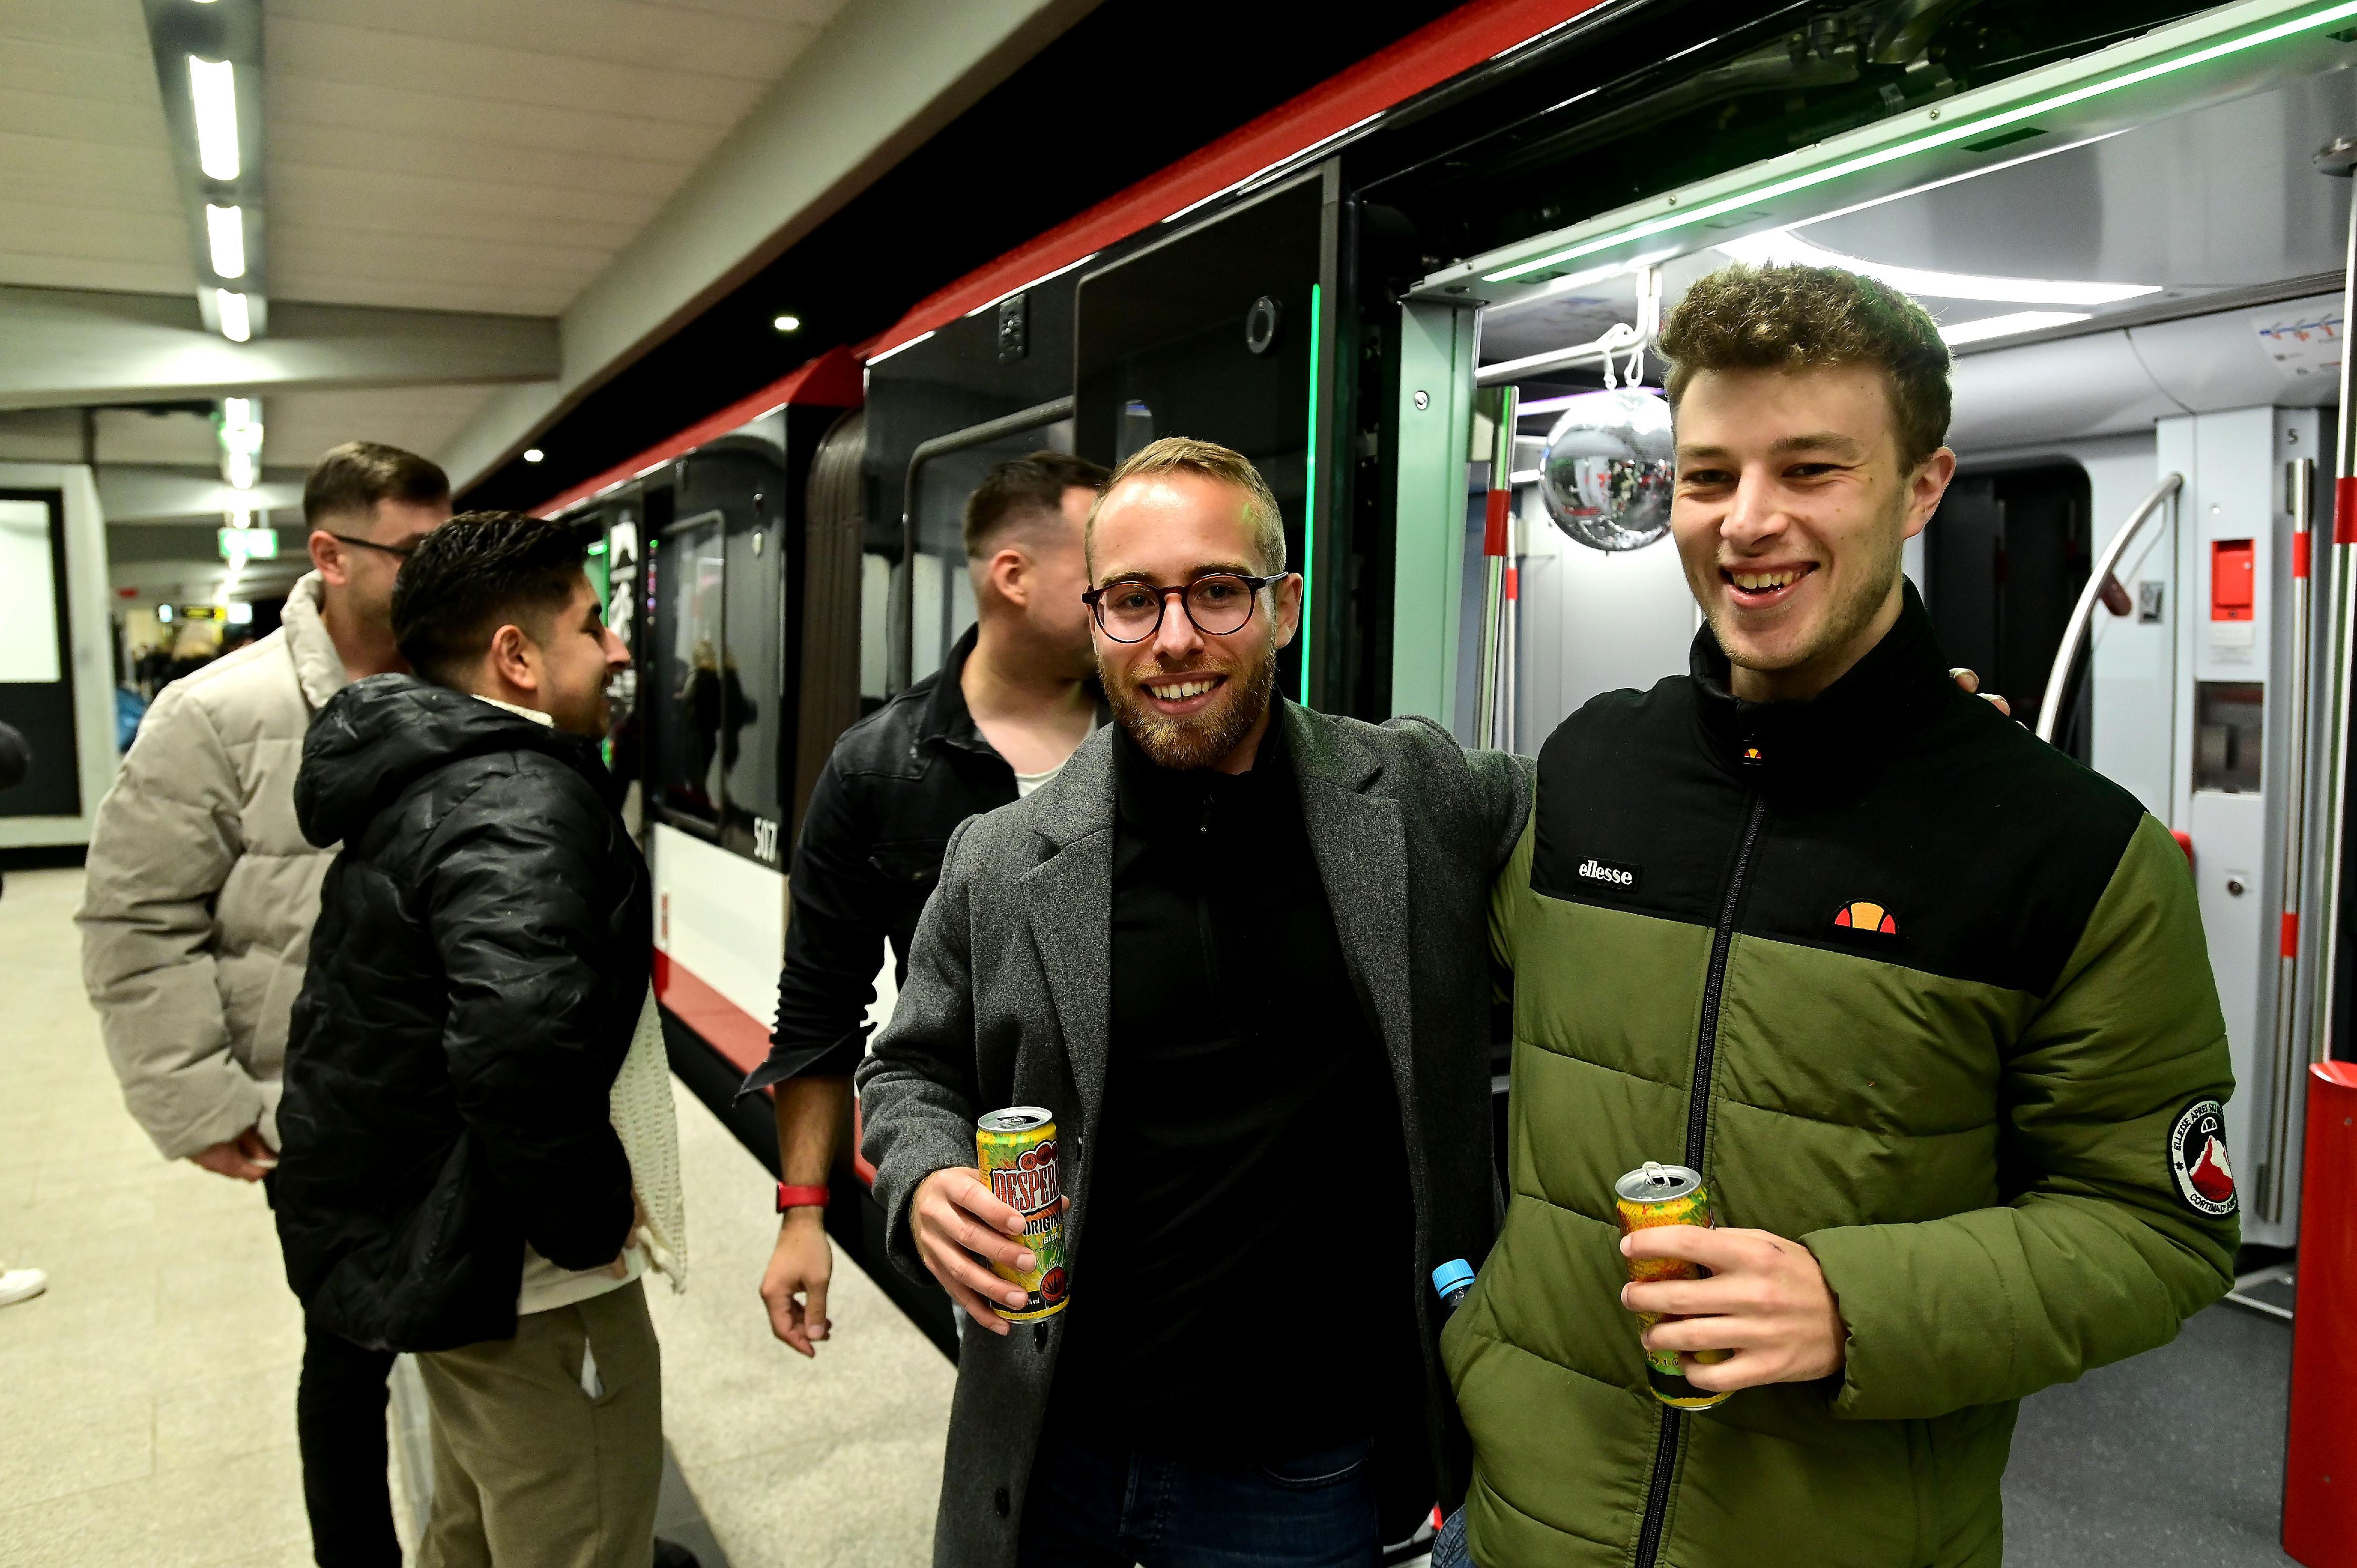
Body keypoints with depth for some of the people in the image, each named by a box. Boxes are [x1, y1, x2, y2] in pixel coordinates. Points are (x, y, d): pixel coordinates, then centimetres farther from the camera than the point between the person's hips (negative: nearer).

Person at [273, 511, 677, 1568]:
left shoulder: (422, 782, 8)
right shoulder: (522, 806, -24)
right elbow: (524, 1042, -40)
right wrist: (591, 1224, -24)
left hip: (420, 1235, 10)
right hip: (519, 1279, -10)